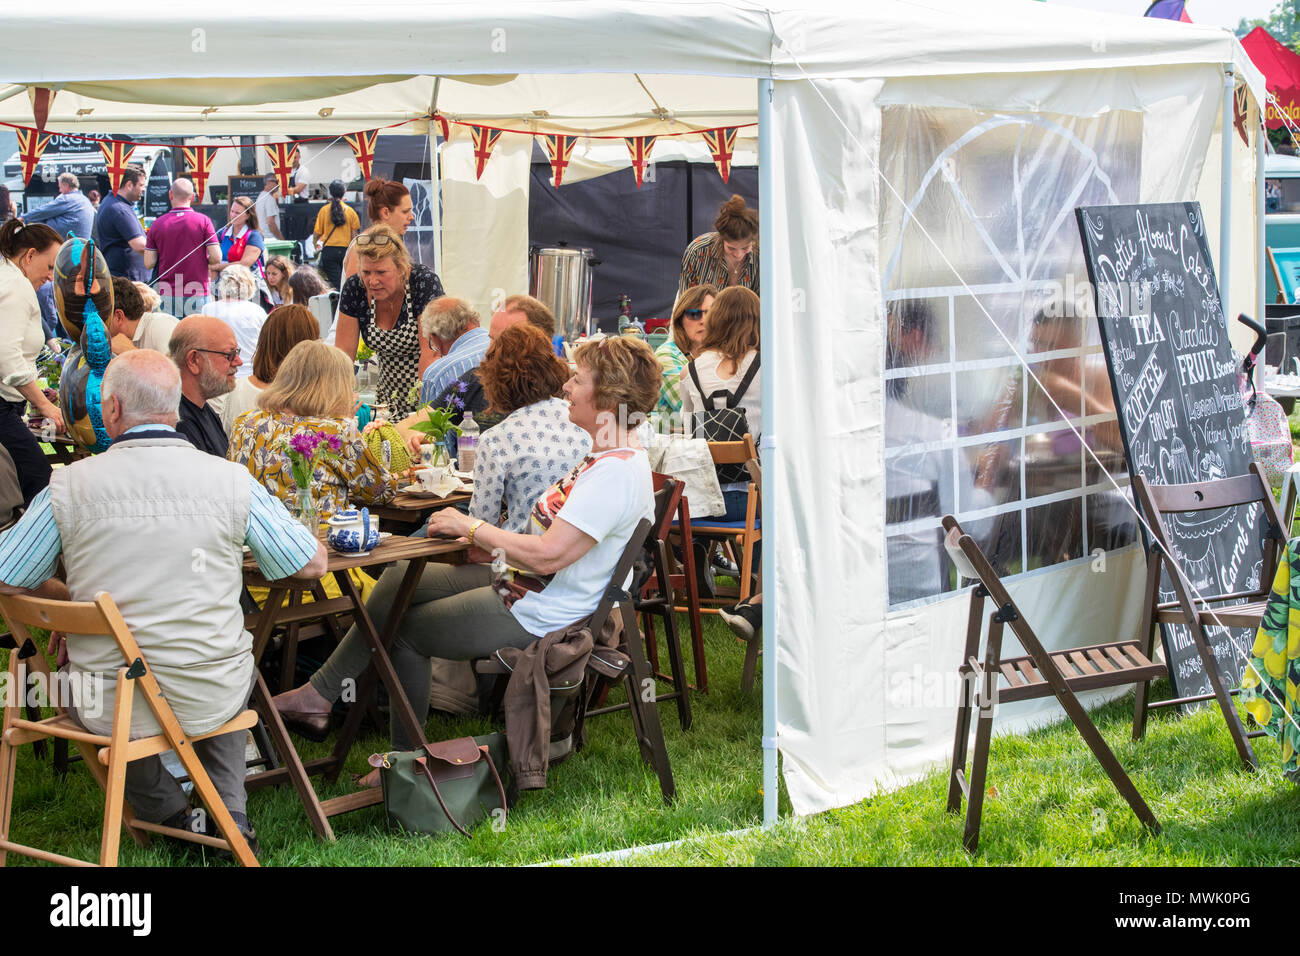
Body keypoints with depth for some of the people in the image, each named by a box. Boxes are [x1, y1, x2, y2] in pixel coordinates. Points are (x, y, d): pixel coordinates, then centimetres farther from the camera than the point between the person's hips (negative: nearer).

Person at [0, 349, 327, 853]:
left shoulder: (70, 485, -10)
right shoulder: (231, 481, -10)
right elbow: (313, 563, 1)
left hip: (108, 709, -1)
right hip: (208, 703, 1)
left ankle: (170, 815, 28)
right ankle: (229, 813, 27)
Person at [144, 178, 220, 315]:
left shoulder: (158, 224, 2)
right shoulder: (203, 221, -4)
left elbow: (148, 263, 1)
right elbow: (216, 258, -9)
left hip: (167, 296, 2)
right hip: (197, 293, -2)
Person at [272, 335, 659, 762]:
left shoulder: (617, 472, -27)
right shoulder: (610, 454, 7)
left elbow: (547, 556, -30)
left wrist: (472, 528, -17)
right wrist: (493, 547, 5)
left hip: (534, 616, -10)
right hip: (521, 581, 10)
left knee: (404, 629, 6)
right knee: (396, 580, 9)